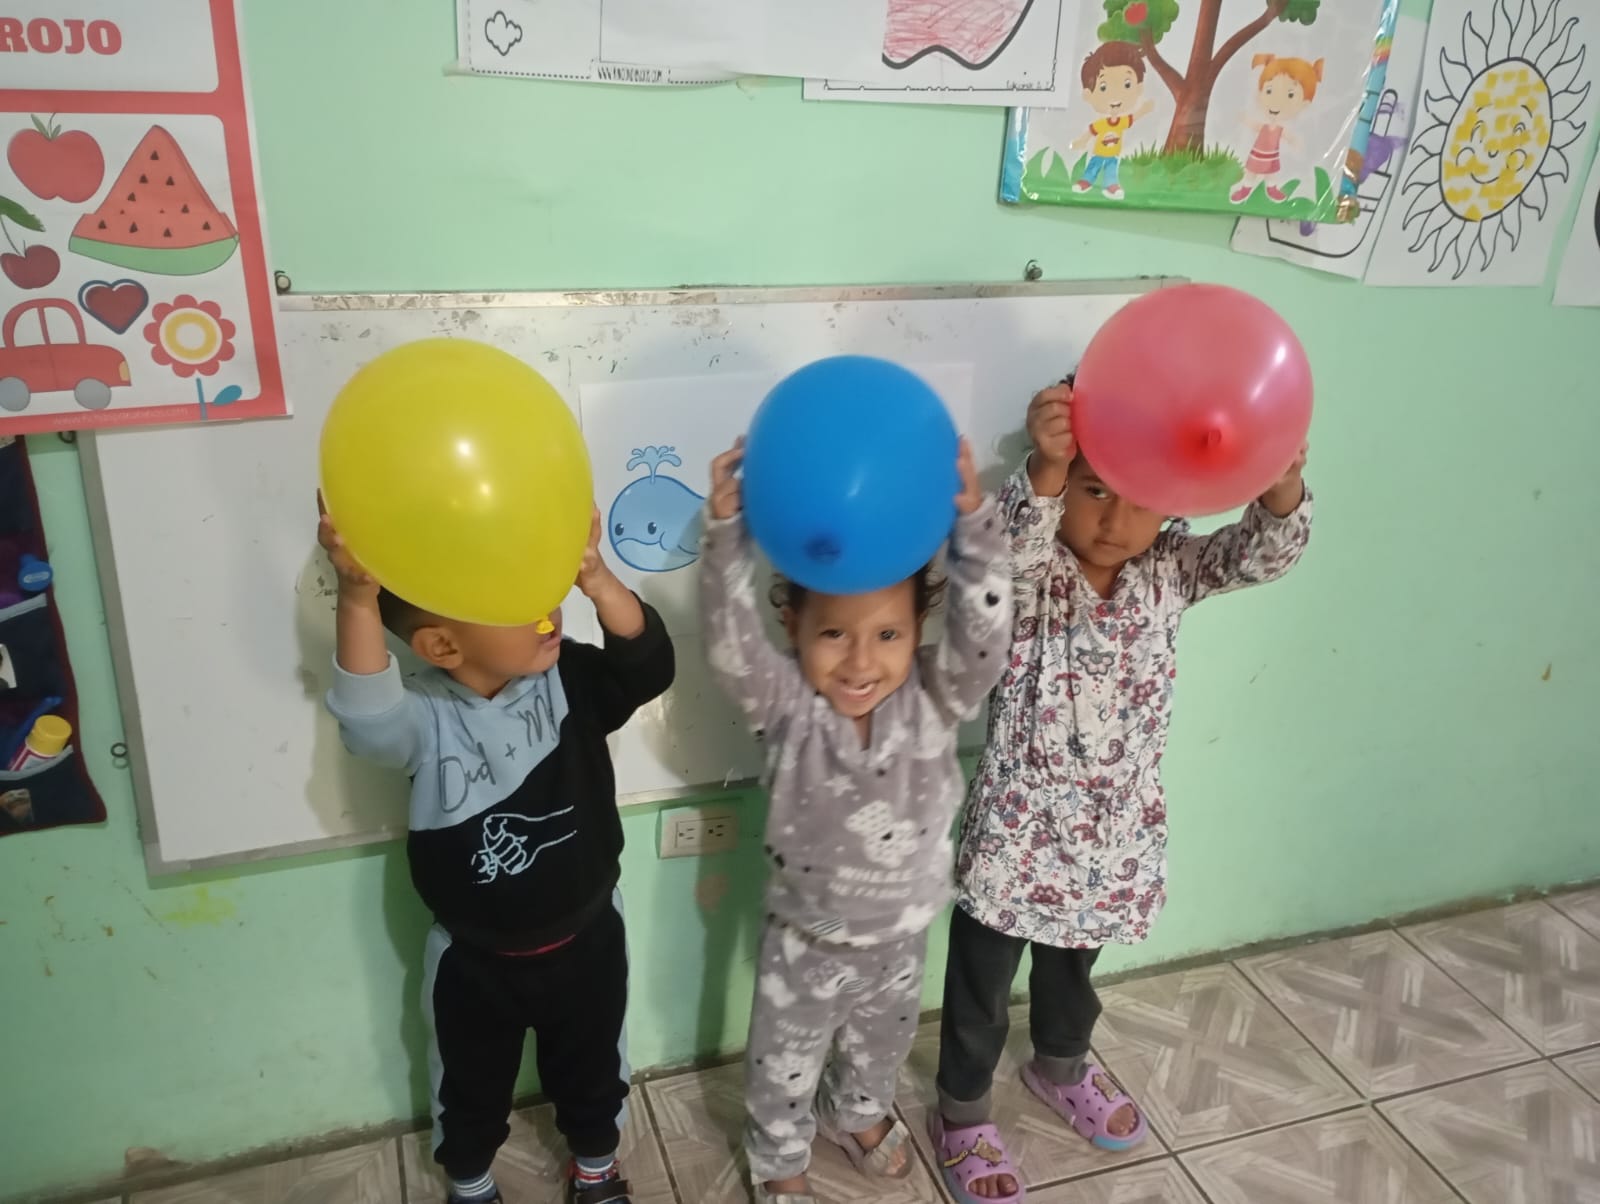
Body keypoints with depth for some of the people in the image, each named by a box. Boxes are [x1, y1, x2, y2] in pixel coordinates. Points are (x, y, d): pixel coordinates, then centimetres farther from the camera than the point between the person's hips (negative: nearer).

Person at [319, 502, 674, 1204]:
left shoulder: (571, 683, -17)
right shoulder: (426, 717, -24)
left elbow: (648, 665, -32)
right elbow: (365, 714, -44)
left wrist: (595, 578, -49)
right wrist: (358, 598, -60)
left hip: (586, 938, 2)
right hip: (473, 959, -1)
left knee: (591, 1073, 26)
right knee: (470, 1089, 25)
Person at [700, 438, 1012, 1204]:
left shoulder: (935, 697, -21)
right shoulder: (788, 707, -26)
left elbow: (984, 629, -37)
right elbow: (731, 643, -42)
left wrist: (972, 519, -52)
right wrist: (726, 529, -55)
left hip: (901, 931, 3)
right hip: (807, 937, -2)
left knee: (881, 1043, 31)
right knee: (785, 1062, 21)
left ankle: (857, 1115, 63)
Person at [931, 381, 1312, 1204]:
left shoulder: (1170, 569, -6)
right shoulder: (1028, 571, -19)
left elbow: (1265, 553, -17)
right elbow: (1010, 547, -42)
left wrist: (1281, 480, -37)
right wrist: (1045, 467, -59)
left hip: (1117, 829, 4)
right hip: (1018, 827, -4)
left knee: (1073, 968, 30)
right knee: (981, 987, 14)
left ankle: (1061, 1068, 57)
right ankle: (961, 1113, 38)